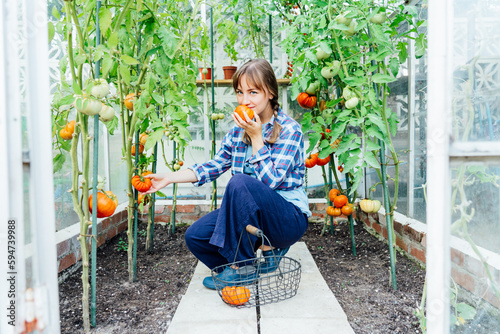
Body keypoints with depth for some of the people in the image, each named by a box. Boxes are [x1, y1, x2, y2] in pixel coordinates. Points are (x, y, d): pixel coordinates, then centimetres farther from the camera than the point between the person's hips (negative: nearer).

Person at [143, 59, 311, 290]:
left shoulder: (289, 129, -13)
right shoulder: (239, 129, 5)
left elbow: (270, 181, -22)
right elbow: (214, 165, 9)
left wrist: (256, 137, -21)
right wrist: (169, 178, 1)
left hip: (289, 217, -6)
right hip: (251, 215, 6)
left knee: (240, 182, -33)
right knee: (196, 236, -10)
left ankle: (242, 267, -16)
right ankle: (268, 248, 6)